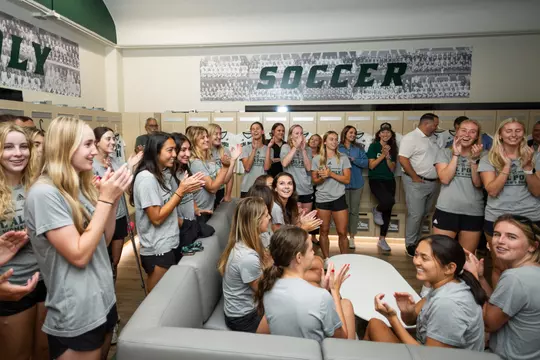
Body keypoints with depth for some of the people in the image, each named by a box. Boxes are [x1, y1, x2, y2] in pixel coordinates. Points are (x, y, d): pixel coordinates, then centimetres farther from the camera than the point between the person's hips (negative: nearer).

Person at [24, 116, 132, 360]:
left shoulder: (81, 187, 6)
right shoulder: (44, 194, -20)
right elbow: (79, 255, -23)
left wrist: (114, 197, -5)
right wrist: (106, 199, -22)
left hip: (104, 301, 8)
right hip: (76, 316, -8)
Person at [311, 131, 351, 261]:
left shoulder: (343, 158, 2)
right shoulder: (316, 159, 3)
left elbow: (347, 179, -4)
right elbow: (314, 181, 4)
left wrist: (330, 174, -15)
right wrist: (322, 177, -17)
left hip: (339, 198, 0)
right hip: (322, 199, 1)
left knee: (342, 232, 0)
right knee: (324, 231, 8)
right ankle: (326, 259, 21)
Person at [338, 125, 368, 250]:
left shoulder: (358, 148, 8)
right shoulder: (338, 148, 0)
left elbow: (365, 162, -1)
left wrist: (354, 160, -14)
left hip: (357, 183, 3)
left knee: (354, 210, 6)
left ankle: (352, 237, 16)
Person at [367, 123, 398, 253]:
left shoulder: (392, 148, 10)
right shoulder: (373, 146, -2)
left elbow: (392, 168, 4)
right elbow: (371, 165, -10)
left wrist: (387, 156, -11)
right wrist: (383, 154, -14)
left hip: (389, 181, 5)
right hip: (375, 180, -5)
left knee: (388, 211, 5)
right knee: (388, 201, -31)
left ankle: (382, 240, 18)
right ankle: (376, 210, 6)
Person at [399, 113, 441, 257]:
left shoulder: (433, 138, 15)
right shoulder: (411, 137, -11)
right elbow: (403, 159, -19)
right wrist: (415, 177, -17)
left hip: (433, 182, 8)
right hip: (417, 182, -8)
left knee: (425, 213, 14)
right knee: (416, 214, -6)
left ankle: (417, 240, 27)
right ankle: (410, 244, 8)